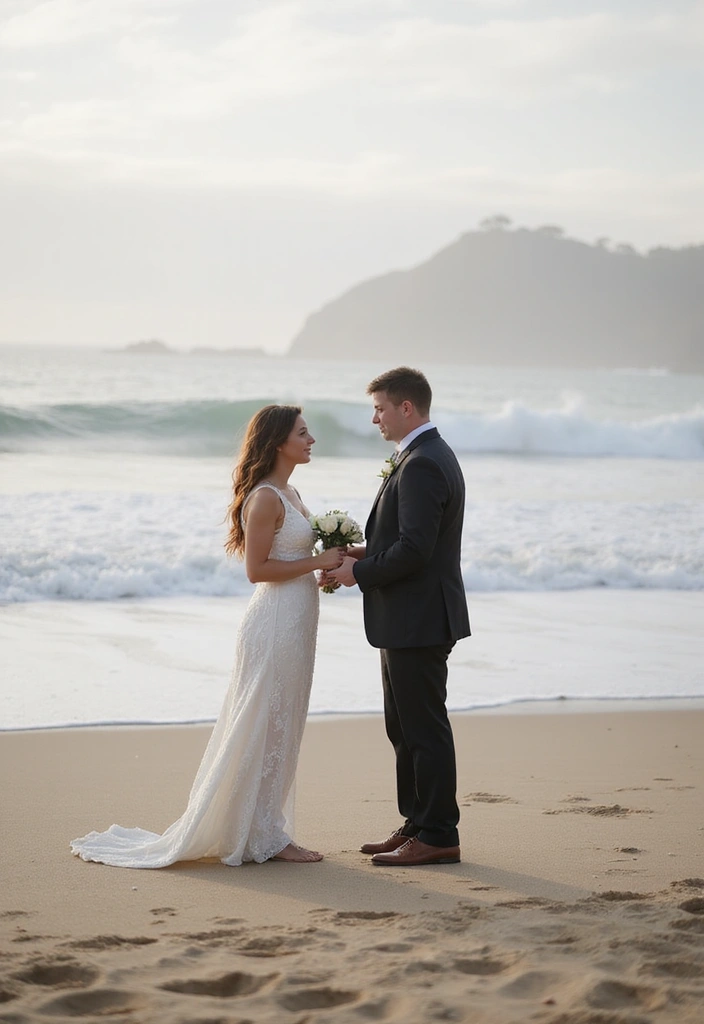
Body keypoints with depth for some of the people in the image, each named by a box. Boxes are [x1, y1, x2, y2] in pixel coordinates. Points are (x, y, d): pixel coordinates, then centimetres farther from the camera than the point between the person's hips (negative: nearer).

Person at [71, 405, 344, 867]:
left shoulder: (290, 494, 15)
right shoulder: (265, 498, -14)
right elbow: (257, 568, -19)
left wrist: (330, 558, 6)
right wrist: (318, 561, -16)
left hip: (295, 621, 10)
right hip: (276, 623, -10)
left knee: (280, 731, 13)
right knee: (267, 729, -3)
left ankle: (268, 832, 19)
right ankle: (264, 838, 3)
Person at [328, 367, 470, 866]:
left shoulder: (421, 465, -19)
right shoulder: (432, 455, 15)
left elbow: (414, 548, -25)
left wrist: (360, 572, -14)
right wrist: (370, 553, 8)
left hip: (418, 621, -11)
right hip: (411, 620, 11)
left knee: (425, 729, -4)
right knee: (404, 727, 16)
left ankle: (438, 835, 1)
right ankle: (417, 825, 24)